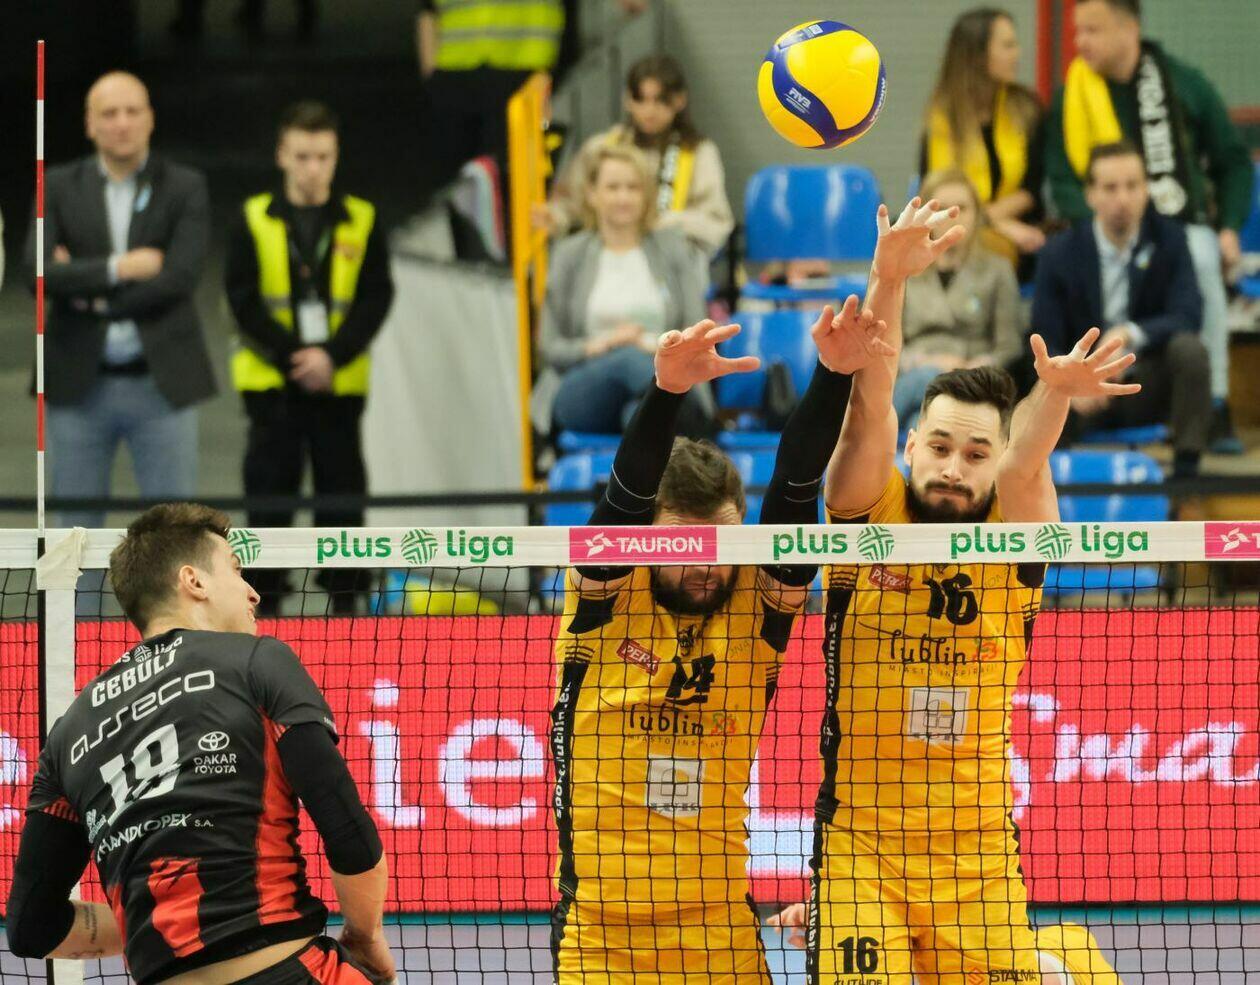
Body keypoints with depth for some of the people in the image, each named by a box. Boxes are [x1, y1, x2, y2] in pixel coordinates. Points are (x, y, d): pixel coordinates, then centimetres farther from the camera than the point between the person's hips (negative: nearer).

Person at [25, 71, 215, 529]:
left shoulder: (185, 188, 1)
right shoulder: (58, 187, 5)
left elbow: (181, 277, -12)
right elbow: (39, 270, -9)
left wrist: (92, 297, -10)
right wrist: (117, 268, -16)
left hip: (160, 384, -1)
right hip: (79, 385, 1)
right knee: (75, 528, 6)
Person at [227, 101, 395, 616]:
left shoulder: (362, 221, 3)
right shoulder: (254, 220, 1)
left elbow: (375, 299, -1)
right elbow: (244, 301, -3)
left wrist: (332, 356, -14)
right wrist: (293, 356, -14)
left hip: (340, 382, 1)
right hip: (270, 382, -1)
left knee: (342, 494, 4)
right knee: (269, 495, 1)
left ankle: (345, 600, 11)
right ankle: (264, 603, 8)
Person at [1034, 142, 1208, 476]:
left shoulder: (1169, 239, -2)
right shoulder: (1061, 254, -3)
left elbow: (1187, 316, -13)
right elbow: (1046, 343, -5)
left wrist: (1131, 334, -32)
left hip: (1149, 388, 0)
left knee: (1189, 349, -29)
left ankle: (1186, 468, -23)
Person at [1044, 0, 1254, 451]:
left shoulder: (1184, 84, 9)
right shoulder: (1072, 97, 7)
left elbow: (1233, 162, 17)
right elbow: (1063, 181, 5)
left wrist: (1230, 228, 3)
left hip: (1188, 226, 1)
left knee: (1202, 265, -35)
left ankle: (1215, 410, -27)